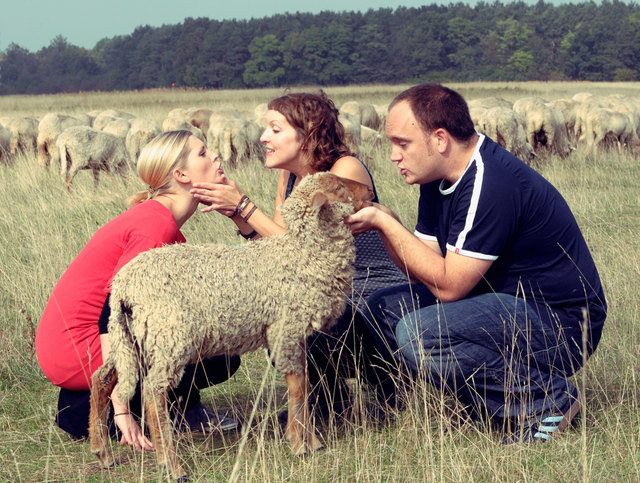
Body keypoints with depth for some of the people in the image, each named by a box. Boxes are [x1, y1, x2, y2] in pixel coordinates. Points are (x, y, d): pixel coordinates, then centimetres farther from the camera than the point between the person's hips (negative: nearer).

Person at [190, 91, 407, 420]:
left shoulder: (345, 170, -18)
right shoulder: (289, 177, 6)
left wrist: (243, 206, -21)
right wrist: (234, 213, -11)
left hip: (380, 297, -8)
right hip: (333, 295, 8)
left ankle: (332, 404, 1)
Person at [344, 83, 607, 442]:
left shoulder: (491, 183, -24)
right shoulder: (440, 180, 6)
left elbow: (447, 285, -23)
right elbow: (426, 273, 4)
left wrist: (385, 222, -19)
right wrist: (384, 221, -10)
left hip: (561, 323, -10)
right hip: (503, 304, 10)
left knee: (420, 334, -28)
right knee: (384, 310, 4)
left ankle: (547, 401, -9)